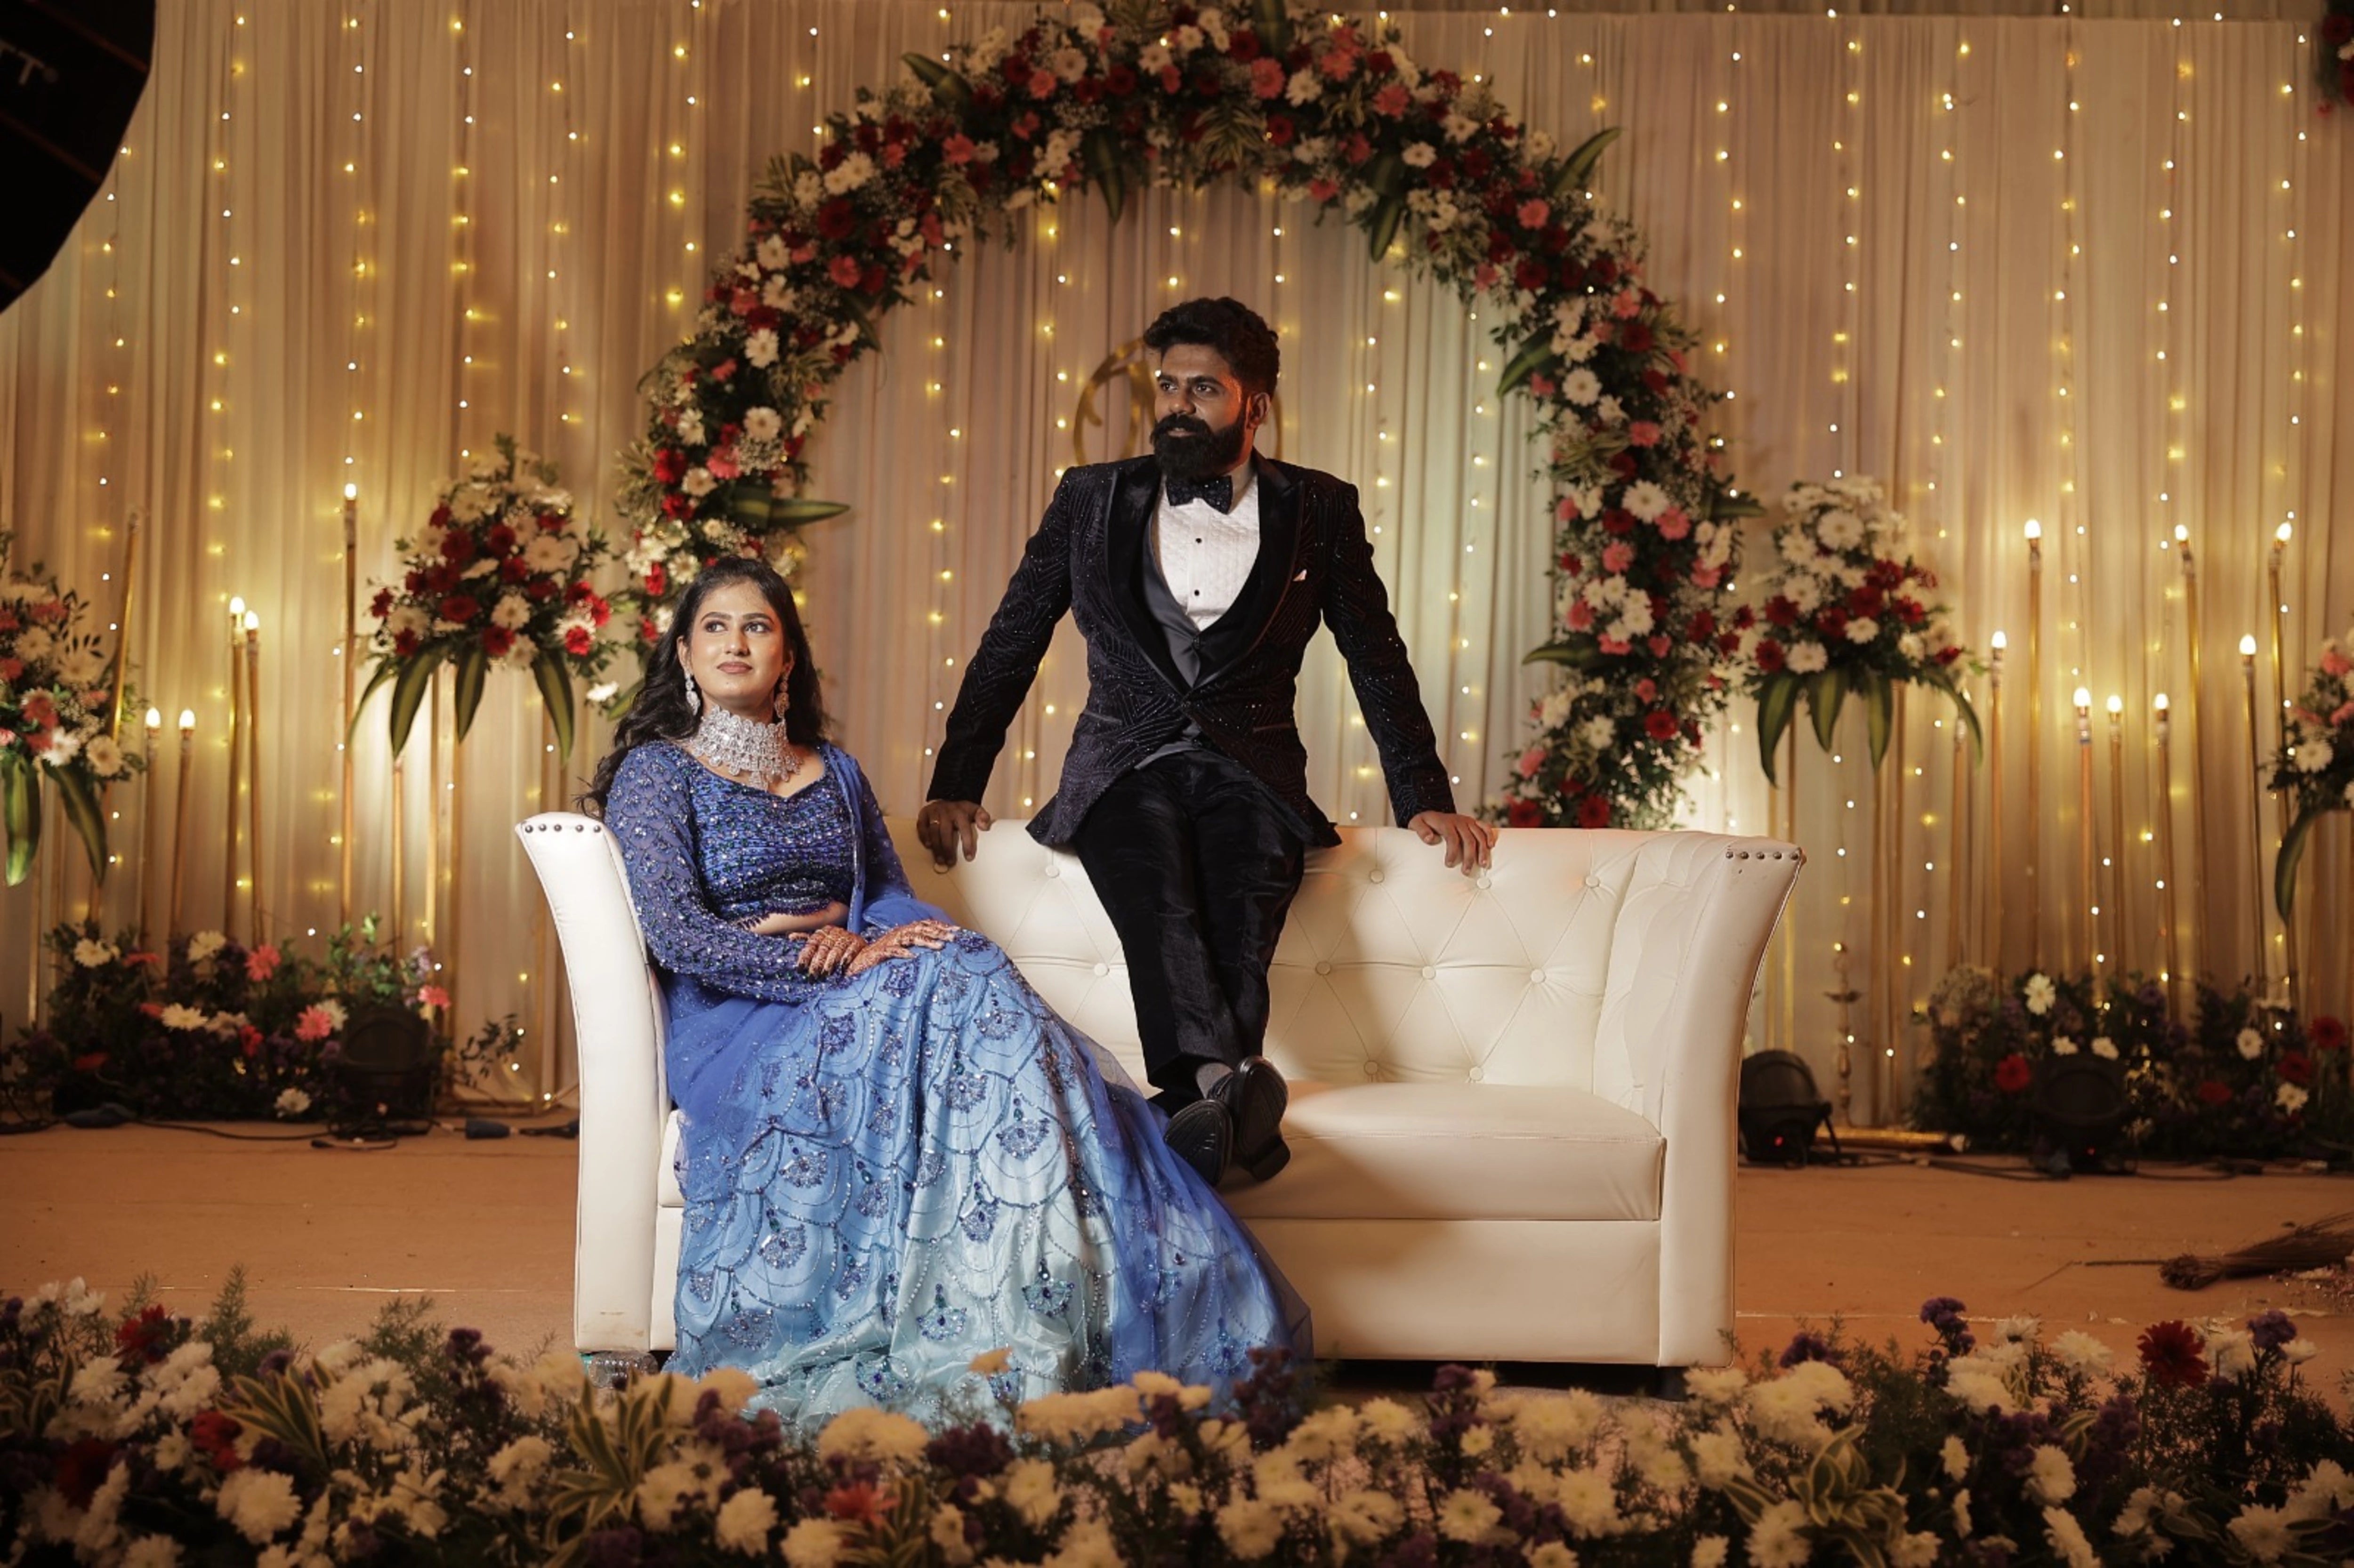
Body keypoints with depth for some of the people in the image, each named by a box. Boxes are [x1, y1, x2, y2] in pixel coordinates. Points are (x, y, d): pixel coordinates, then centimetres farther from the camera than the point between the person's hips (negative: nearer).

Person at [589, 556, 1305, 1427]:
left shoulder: (834, 773, 22)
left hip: (850, 995, 5)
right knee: (950, 988, -33)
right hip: (735, 1029, -5)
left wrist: (850, 927, -9)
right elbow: (677, 935, -10)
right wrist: (841, 961, -18)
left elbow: (894, 897, 17)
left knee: (972, 978, -30)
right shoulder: (655, 772, 3)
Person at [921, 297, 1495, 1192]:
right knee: (1159, 895, -34)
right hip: (1127, 772, -1)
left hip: (1249, 776, 1)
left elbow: (1379, 663, 16)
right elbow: (1009, 649, 14)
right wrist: (955, 787, 5)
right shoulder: (1093, 499, 13)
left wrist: (1425, 802, 8)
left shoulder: (1319, 512, 12)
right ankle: (1230, 1087, -58)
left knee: (1242, 901, -33)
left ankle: (1203, 1101, -52)